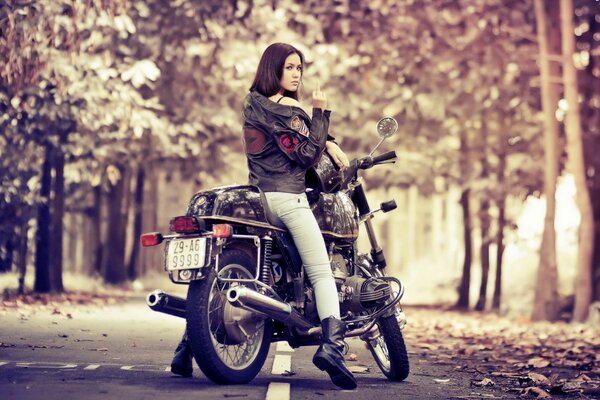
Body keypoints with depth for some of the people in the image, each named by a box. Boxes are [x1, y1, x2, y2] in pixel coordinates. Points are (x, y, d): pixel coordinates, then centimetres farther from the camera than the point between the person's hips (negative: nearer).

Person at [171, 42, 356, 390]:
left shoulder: (253, 103, 18)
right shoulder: (286, 109, -8)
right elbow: (307, 154, -7)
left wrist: (328, 143, 12)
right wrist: (321, 112, -5)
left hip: (256, 198, 8)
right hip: (287, 198, -8)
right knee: (322, 273, -8)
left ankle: (188, 346, 9)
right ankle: (332, 344, -26)